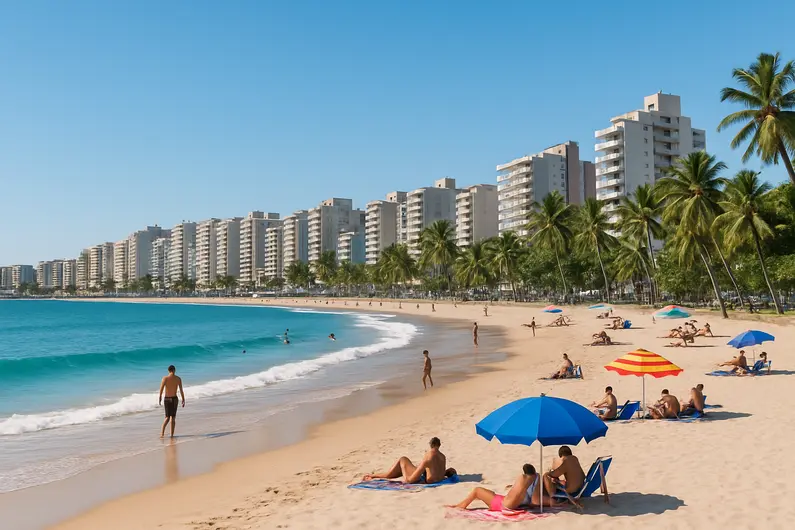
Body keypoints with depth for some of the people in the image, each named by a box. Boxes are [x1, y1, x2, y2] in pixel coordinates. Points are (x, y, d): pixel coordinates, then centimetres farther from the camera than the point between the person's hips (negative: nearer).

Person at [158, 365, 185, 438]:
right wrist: (183, 400, 6)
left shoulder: (165, 378, -6)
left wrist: (159, 399, 0)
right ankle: (172, 434, 7)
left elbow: (161, 390, -11)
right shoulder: (178, 378, -2)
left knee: (167, 417, 11)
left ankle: (162, 432, -8)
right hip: (174, 399, 0)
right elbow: (181, 390, -2)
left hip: (166, 399, 0)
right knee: (173, 417, 10)